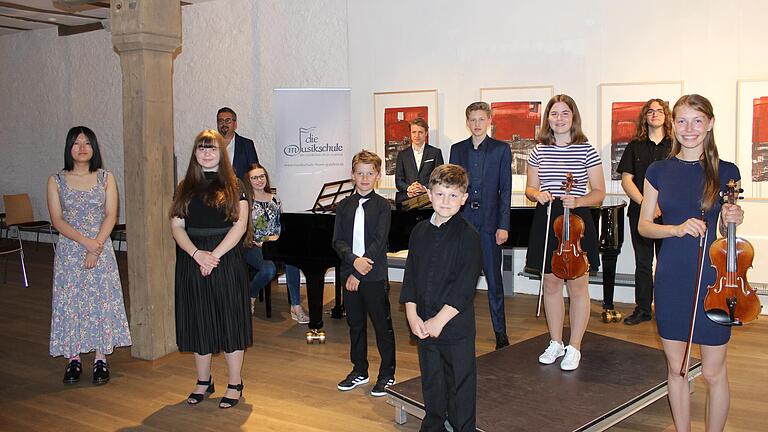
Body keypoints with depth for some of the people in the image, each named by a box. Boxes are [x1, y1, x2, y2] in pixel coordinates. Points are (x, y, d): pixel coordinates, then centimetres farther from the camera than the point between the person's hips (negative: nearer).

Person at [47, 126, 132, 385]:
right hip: (69, 250, 0)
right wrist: (87, 243, -17)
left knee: (102, 301, 0)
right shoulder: (56, 181, 3)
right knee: (70, 303, 3)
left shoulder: (106, 178, 4)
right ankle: (74, 359, 13)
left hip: (101, 249, 0)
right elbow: (57, 220, -5)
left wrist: (97, 247, -15)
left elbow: (111, 216, -3)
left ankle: (101, 360, 9)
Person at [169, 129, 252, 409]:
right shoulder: (185, 187, 10)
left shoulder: (233, 186, 1)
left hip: (226, 260, -3)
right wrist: (197, 254, -13)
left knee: (229, 320, 1)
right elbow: (176, 225, 2)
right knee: (198, 321, 10)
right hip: (192, 261, 3)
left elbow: (239, 225, -7)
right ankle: (203, 382, 25)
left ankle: (235, 385, 12)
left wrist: (215, 255, -16)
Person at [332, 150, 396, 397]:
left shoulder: (382, 206, -5)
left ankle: (387, 374, 17)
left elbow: (379, 242, -12)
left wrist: (358, 274, -15)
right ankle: (359, 371, 28)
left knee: (382, 325, 3)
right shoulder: (344, 206, 6)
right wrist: (354, 260, -17)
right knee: (355, 324, 14)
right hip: (349, 274, 4)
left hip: (375, 276, -4)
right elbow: (338, 241, 1)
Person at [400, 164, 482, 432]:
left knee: (460, 382, 6)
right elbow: (410, 276, 7)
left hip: (456, 324, -5)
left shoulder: (468, 235, -10)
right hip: (424, 324, 5)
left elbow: (465, 287, -15)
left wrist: (439, 320, -17)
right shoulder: (420, 232, 6)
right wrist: (412, 315, -4)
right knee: (431, 382, 19)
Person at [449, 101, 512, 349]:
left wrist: (503, 225, -8)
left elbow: (505, 189, -1)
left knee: (494, 280, 3)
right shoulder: (457, 150, 10)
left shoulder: (501, 149, 2)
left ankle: (500, 332, 13)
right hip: (462, 220, 3)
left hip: (489, 221, -2)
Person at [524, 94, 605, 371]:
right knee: (551, 284, 11)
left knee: (578, 286, 3)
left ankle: (574, 348, 16)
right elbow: (529, 188, 13)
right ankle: (555, 343, 26)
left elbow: (599, 192, -2)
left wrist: (577, 201, -20)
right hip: (545, 221, 3)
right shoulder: (539, 151, 6)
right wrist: (537, 195, -10)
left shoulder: (587, 151, -3)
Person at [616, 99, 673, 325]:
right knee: (643, 263, 8)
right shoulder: (635, 147, 7)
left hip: (669, 214, -2)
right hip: (640, 213, 2)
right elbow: (627, 180, 3)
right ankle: (642, 309, 18)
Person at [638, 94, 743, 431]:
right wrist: (677, 228, -13)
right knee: (675, 368, 11)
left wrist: (733, 220, -14)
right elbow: (644, 225, 5)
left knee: (713, 372, 5)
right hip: (671, 278, 2)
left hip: (713, 277, -2)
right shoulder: (659, 171, 4)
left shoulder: (726, 172, 0)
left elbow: (726, 232, 9)